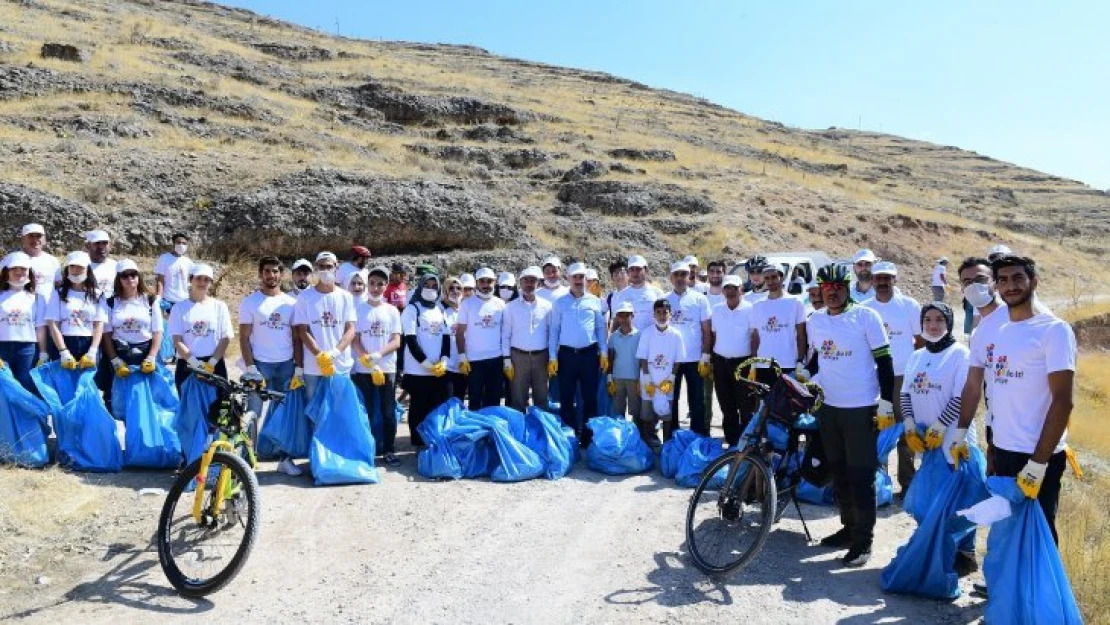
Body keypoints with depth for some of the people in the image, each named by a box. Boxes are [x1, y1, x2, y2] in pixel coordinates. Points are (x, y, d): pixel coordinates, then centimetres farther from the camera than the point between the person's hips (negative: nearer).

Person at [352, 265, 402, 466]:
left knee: (388, 411, 1)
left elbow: (396, 342, 0)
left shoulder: (392, 311, 7)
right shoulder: (358, 309, 3)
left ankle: (389, 450, 9)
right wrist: (370, 364, -13)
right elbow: (355, 341, -2)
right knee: (366, 412, 2)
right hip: (363, 370, -1)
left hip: (387, 369, 1)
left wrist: (378, 354, -18)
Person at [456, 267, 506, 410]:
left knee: (494, 401, 10)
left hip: (496, 359, 2)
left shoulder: (500, 304, 6)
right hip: (474, 360, -2)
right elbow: (460, 333, -1)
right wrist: (462, 357, -8)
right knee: (475, 401, 6)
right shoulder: (467, 304, -1)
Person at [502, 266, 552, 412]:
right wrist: (507, 360, -2)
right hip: (518, 356, -1)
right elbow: (505, 335, 3)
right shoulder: (511, 307, 3)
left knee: (542, 398, 8)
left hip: (541, 356, 1)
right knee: (518, 399, 3)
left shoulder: (546, 306, 4)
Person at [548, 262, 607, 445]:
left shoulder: (594, 301, 6)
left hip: (589, 354, 0)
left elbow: (601, 328, 9)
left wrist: (604, 354, 3)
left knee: (590, 397, 4)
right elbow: (553, 330, 4)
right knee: (566, 397, 4)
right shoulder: (559, 303, 4)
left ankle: (589, 435, 13)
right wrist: (552, 358, -1)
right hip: (566, 354, 0)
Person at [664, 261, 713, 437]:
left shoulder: (699, 299, 1)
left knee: (697, 401, 6)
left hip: (694, 359, -1)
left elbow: (706, 330, 1)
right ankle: (670, 439, 20)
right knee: (670, 400, 9)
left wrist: (705, 357, -5)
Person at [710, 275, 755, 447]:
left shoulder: (749, 309, -6)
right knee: (727, 407, 12)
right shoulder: (716, 310, 7)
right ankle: (732, 442, 22)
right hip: (720, 362, 5)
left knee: (746, 407, -2)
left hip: (742, 362, -4)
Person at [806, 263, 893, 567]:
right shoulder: (815, 321, 7)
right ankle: (849, 527, 29)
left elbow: (884, 361, -9)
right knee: (838, 473, 15)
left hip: (862, 409, -6)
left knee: (861, 476, -2)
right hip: (828, 407, 6)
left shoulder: (866, 317, -9)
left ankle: (863, 539, 8)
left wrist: (886, 402, -12)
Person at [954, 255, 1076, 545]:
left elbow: (1063, 401, -15)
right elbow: (973, 387, 13)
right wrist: (960, 434, 7)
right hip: (1001, 450, 6)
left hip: (1041, 457, -6)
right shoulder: (988, 332, 6)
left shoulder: (1054, 330, -11)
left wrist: (1038, 462, -18)